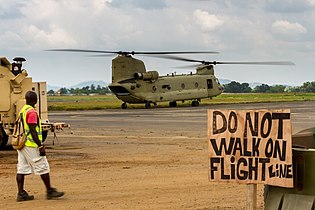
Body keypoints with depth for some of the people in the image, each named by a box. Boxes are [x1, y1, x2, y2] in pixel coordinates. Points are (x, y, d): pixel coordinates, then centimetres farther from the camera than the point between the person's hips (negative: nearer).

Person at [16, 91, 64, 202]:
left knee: (22, 169, 7)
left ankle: (21, 194, 8)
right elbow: (33, 131, -19)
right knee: (43, 168, 0)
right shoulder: (32, 112, -15)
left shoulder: (22, 111, 14)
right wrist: (41, 146, -18)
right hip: (31, 145, -9)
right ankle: (50, 191, 5)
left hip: (21, 144, 9)